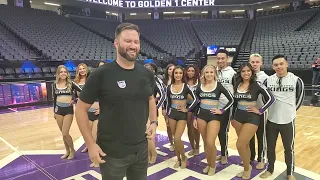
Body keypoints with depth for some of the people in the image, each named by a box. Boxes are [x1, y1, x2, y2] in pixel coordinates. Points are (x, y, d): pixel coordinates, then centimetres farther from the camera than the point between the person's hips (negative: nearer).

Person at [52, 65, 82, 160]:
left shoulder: (71, 84, -6)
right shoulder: (55, 85, 5)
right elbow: (54, 98, 12)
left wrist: (75, 100, -11)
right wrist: (54, 111, 14)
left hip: (68, 110, -4)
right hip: (59, 110, 4)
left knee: (65, 134, -7)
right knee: (63, 133, 12)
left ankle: (72, 150, 17)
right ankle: (67, 151, 29)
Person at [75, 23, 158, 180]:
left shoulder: (147, 74, -1)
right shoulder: (101, 74, -15)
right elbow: (81, 109, -8)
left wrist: (154, 122, 3)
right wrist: (90, 144, -12)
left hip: (141, 149, 5)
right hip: (112, 153, -4)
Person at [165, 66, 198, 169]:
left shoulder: (186, 86, -5)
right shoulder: (169, 87, 4)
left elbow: (195, 99, -7)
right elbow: (168, 102, 11)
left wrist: (187, 109, -9)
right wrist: (167, 115, 12)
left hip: (182, 114, -3)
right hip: (172, 113, 3)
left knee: (177, 138, -11)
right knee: (175, 138, 8)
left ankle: (183, 157, 14)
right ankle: (178, 159, 26)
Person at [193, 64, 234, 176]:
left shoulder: (219, 85, -3)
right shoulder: (199, 86, 6)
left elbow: (231, 100, -3)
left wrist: (222, 111, -8)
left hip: (214, 115, -3)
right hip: (201, 114, 4)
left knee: (210, 143, -10)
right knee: (205, 142, 10)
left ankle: (213, 165, 13)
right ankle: (208, 164, 29)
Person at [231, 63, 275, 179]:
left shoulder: (257, 85, -10)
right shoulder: (237, 85, 6)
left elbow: (271, 99, -13)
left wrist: (260, 111, -11)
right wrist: (232, 117, 16)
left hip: (252, 117, -5)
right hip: (238, 116, 5)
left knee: (240, 145, -8)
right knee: (245, 144, 14)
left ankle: (247, 168, 17)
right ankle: (247, 167, 31)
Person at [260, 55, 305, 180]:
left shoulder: (296, 80, -9)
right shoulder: (268, 80, -3)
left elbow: (300, 99, 3)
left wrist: (290, 111, 8)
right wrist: (273, 110, 10)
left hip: (288, 121, -2)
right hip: (271, 120, 2)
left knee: (289, 148, 13)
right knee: (270, 147, 14)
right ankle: (270, 169, 34)